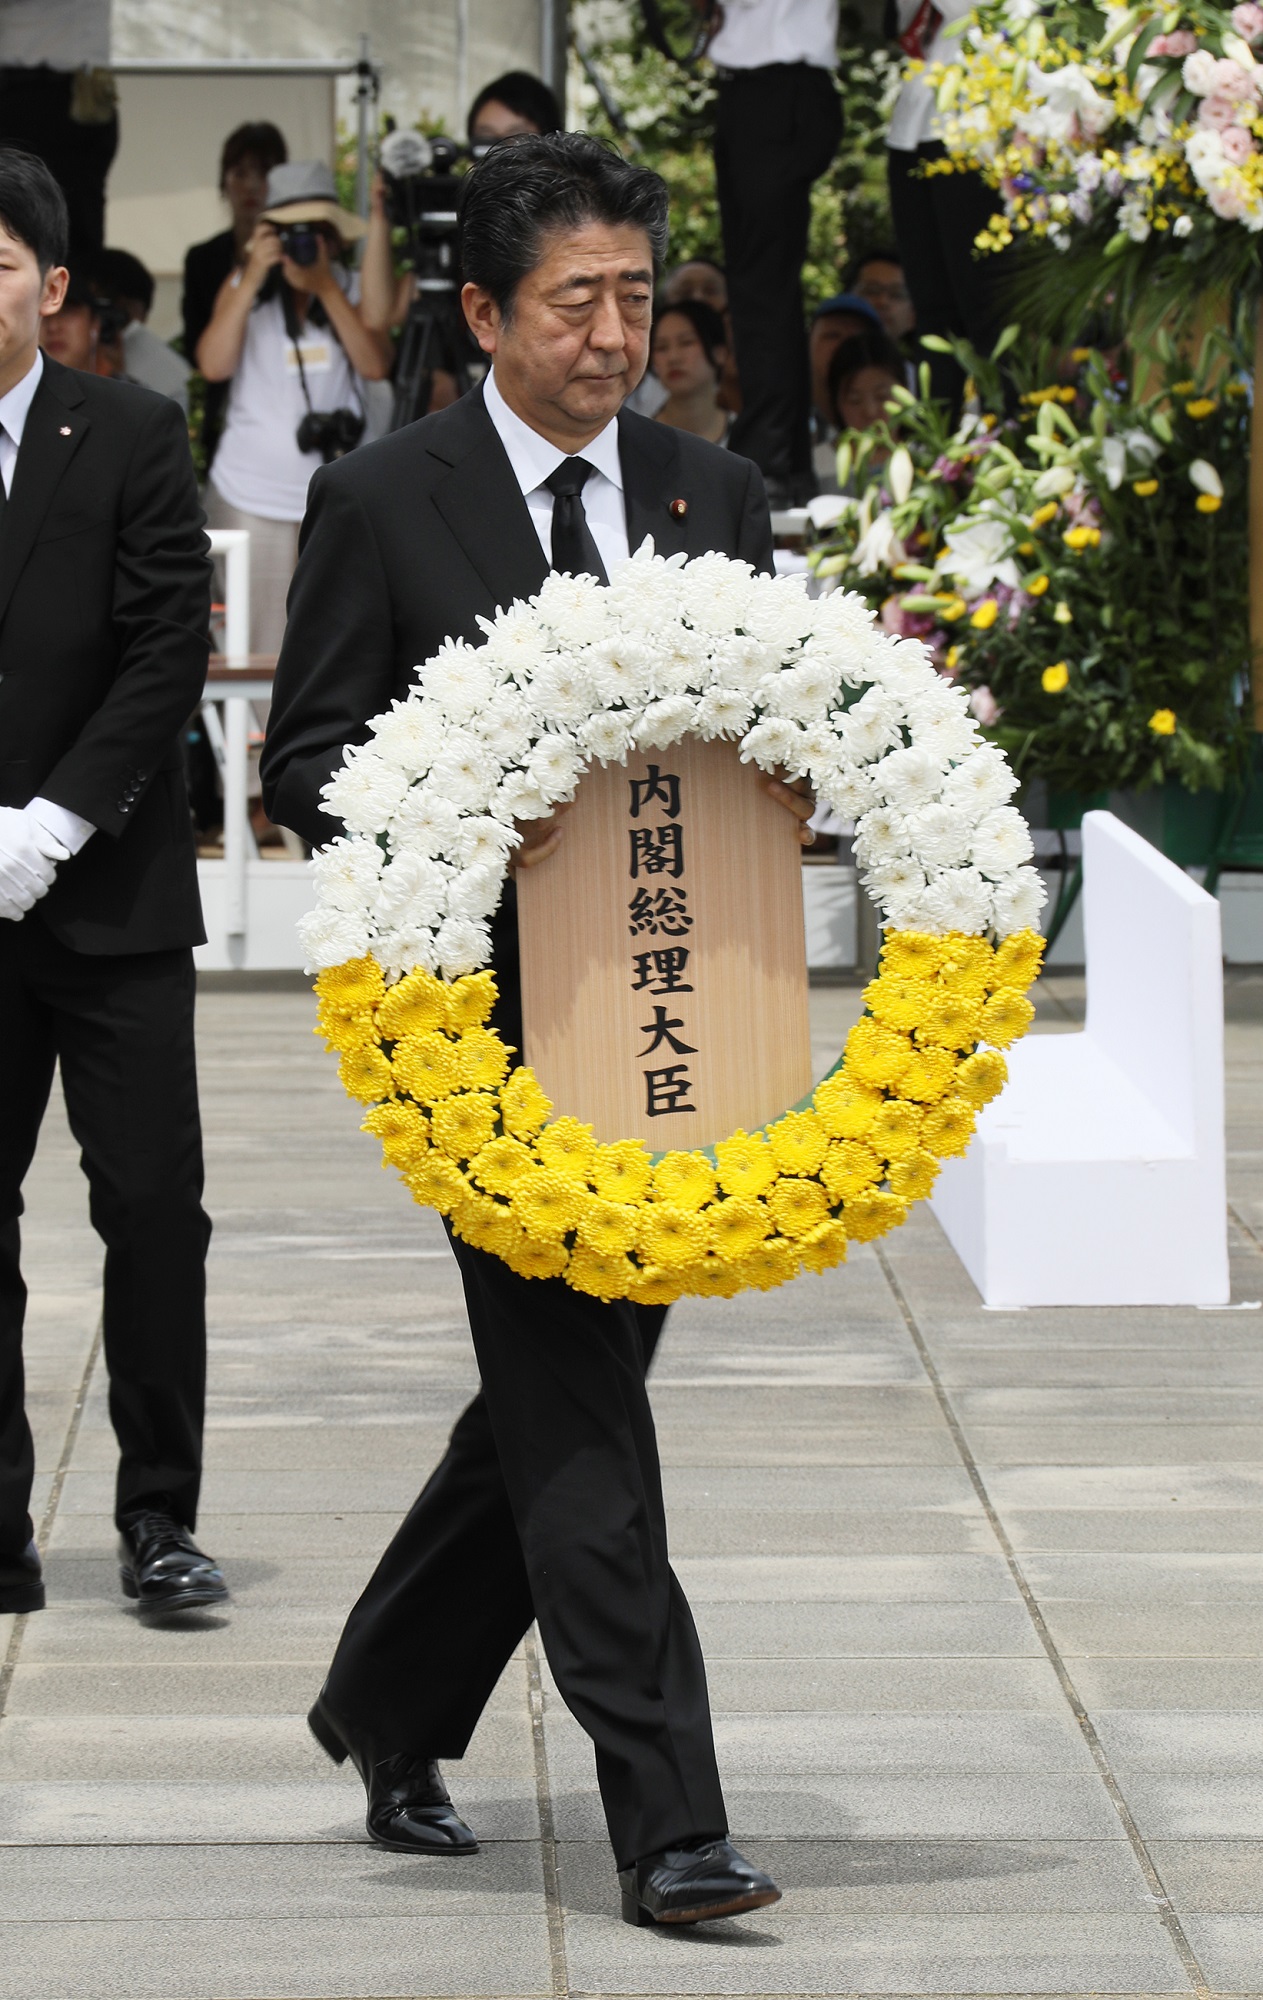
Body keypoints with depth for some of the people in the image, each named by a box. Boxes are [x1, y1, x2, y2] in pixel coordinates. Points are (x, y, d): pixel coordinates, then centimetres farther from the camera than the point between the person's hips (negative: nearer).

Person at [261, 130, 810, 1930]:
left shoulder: (714, 495, 10)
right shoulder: (384, 503, -3)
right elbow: (305, 764, -2)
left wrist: (787, 779, -8)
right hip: (493, 1019, -5)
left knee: (557, 1397, 13)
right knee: (577, 1409, -7)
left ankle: (389, 1710, 33)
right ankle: (666, 1822, -7)